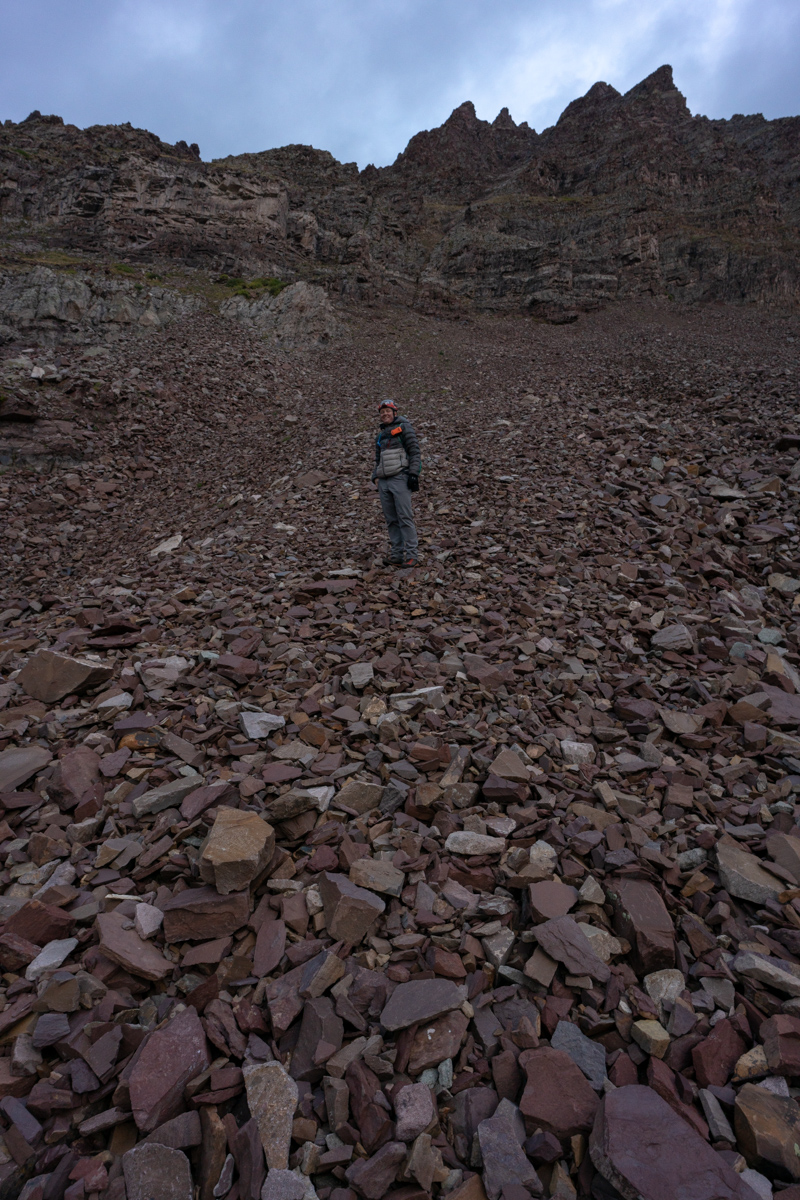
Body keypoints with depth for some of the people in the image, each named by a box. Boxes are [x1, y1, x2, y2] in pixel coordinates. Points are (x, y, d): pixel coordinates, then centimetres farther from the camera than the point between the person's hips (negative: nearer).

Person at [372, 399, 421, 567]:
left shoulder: (404, 427, 3)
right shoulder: (381, 434, 23)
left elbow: (414, 451, -5)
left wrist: (413, 473, -13)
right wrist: (375, 477, 15)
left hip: (400, 478, -7)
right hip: (384, 482, 7)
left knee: (405, 517, -11)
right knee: (391, 519, 5)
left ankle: (411, 554, -9)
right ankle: (396, 553, 8)